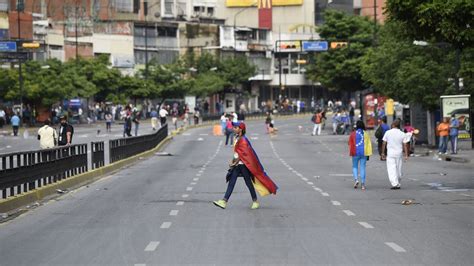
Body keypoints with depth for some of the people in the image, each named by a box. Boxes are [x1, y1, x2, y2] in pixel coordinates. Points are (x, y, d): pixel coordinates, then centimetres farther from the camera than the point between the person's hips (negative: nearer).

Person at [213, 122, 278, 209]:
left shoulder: (243, 140, -16)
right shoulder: (237, 138, 11)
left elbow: (242, 154, -18)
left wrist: (234, 163, -14)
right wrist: (232, 161, 9)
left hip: (243, 165, -9)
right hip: (237, 165, 9)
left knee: (248, 182, 3)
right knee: (231, 182, -1)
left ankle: (255, 201, 17)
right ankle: (224, 201, -8)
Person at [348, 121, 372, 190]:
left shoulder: (353, 134, -4)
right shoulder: (366, 134, 0)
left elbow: (350, 144, -1)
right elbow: (369, 144, 1)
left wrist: (351, 153, 9)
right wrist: (368, 154, 6)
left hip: (355, 153, -1)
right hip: (364, 153, 1)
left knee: (355, 167, 13)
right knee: (362, 168, 6)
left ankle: (356, 179, -9)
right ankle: (363, 184, 2)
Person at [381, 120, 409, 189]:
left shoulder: (388, 132, -2)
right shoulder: (402, 134, 0)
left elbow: (384, 144, 1)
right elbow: (404, 145, -3)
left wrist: (383, 153, 9)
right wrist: (406, 155, -1)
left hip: (390, 153, -2)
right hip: (399, 153, 2)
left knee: (391, 169, -5)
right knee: (398, 169, 13)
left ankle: (395, 184, -18)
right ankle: (398, 184, 23)